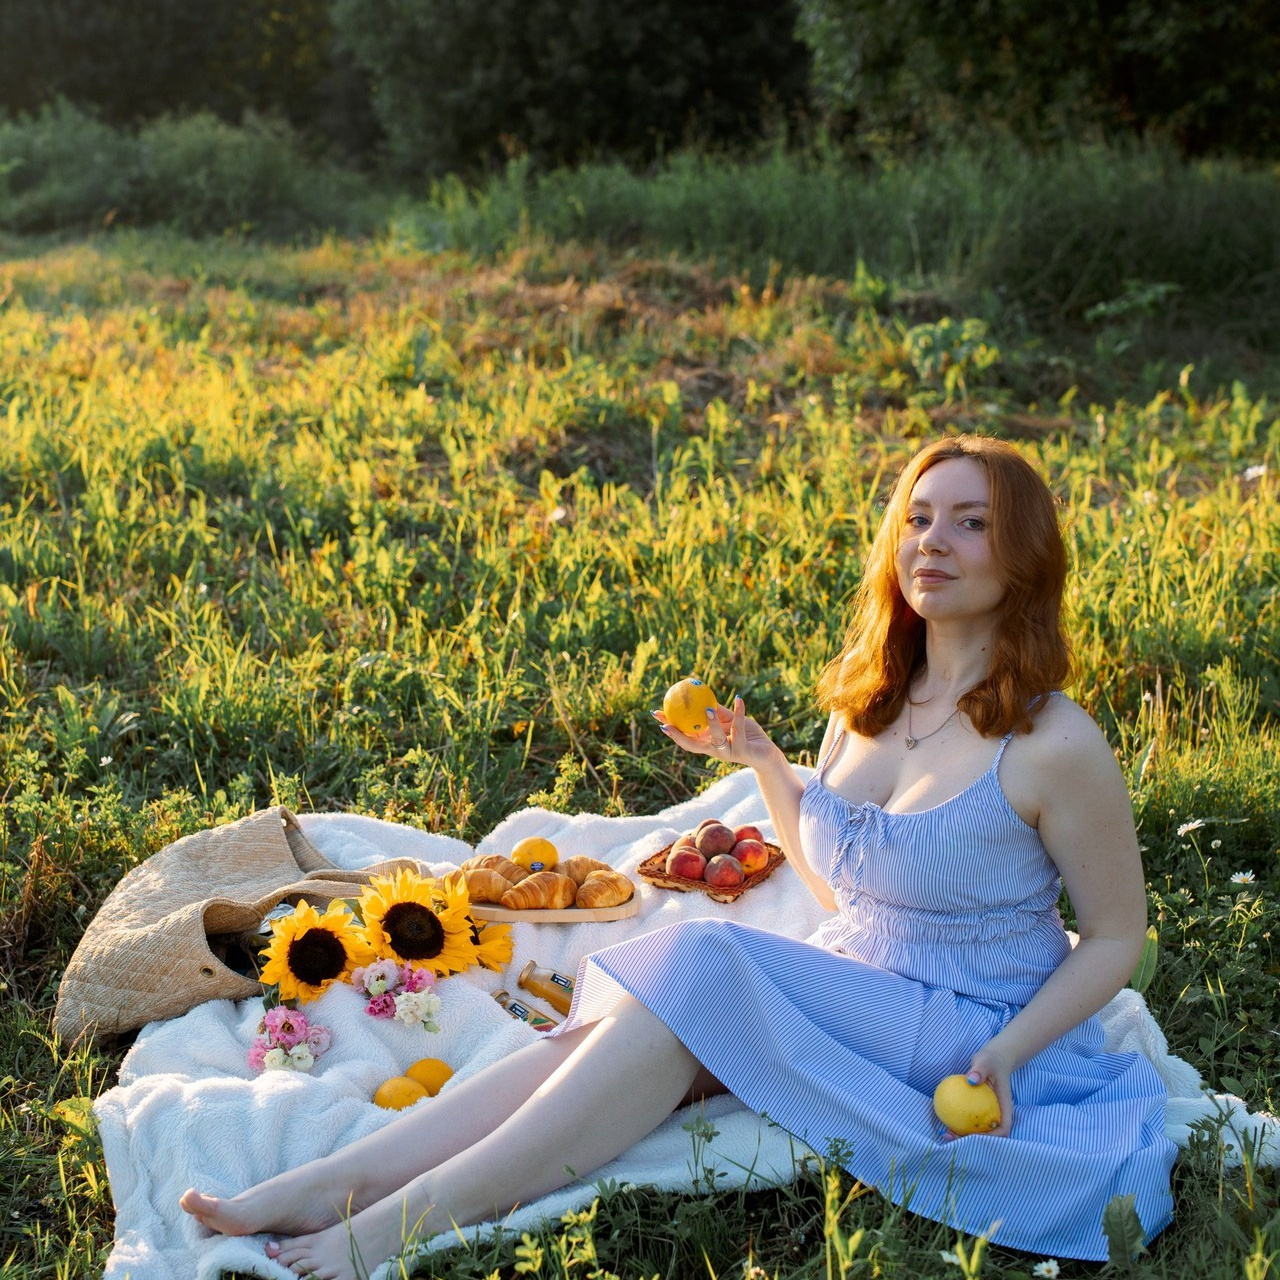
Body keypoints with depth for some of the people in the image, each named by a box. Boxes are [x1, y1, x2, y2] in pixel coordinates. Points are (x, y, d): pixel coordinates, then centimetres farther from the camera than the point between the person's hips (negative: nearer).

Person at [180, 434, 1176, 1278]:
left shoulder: (1055, 745, -12)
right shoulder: (868, 703, 8)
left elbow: (1117, 938, -4)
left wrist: (1004, 1054, -19)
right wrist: (761, 760, 6)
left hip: (964, 1034, -6)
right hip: (843, 996, 6)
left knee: (704, 968, -30)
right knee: (628, 1019, -23)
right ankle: (335, 1184, -34)